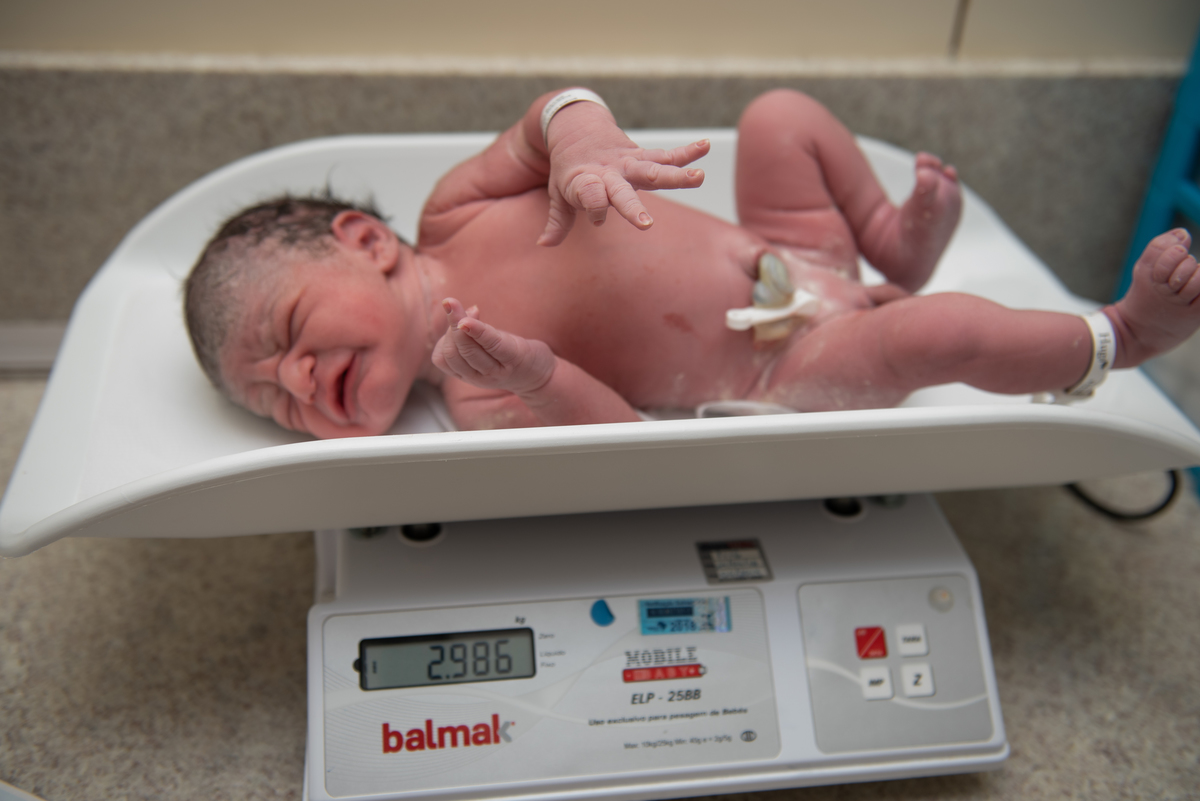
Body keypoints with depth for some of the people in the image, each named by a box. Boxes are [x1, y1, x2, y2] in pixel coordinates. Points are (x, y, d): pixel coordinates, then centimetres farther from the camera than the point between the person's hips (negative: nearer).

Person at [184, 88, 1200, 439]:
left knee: (780, 114, 0)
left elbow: (562, 104, -8)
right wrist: (541, 382, -49)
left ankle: (895, 242, 10)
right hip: (793, 377, -6)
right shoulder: (479, 401, -23)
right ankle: (1116, 336, 3)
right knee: (941, 332, -25)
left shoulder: (455, 212, -9)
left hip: (780, 260, 6)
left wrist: (581, 147, -33)